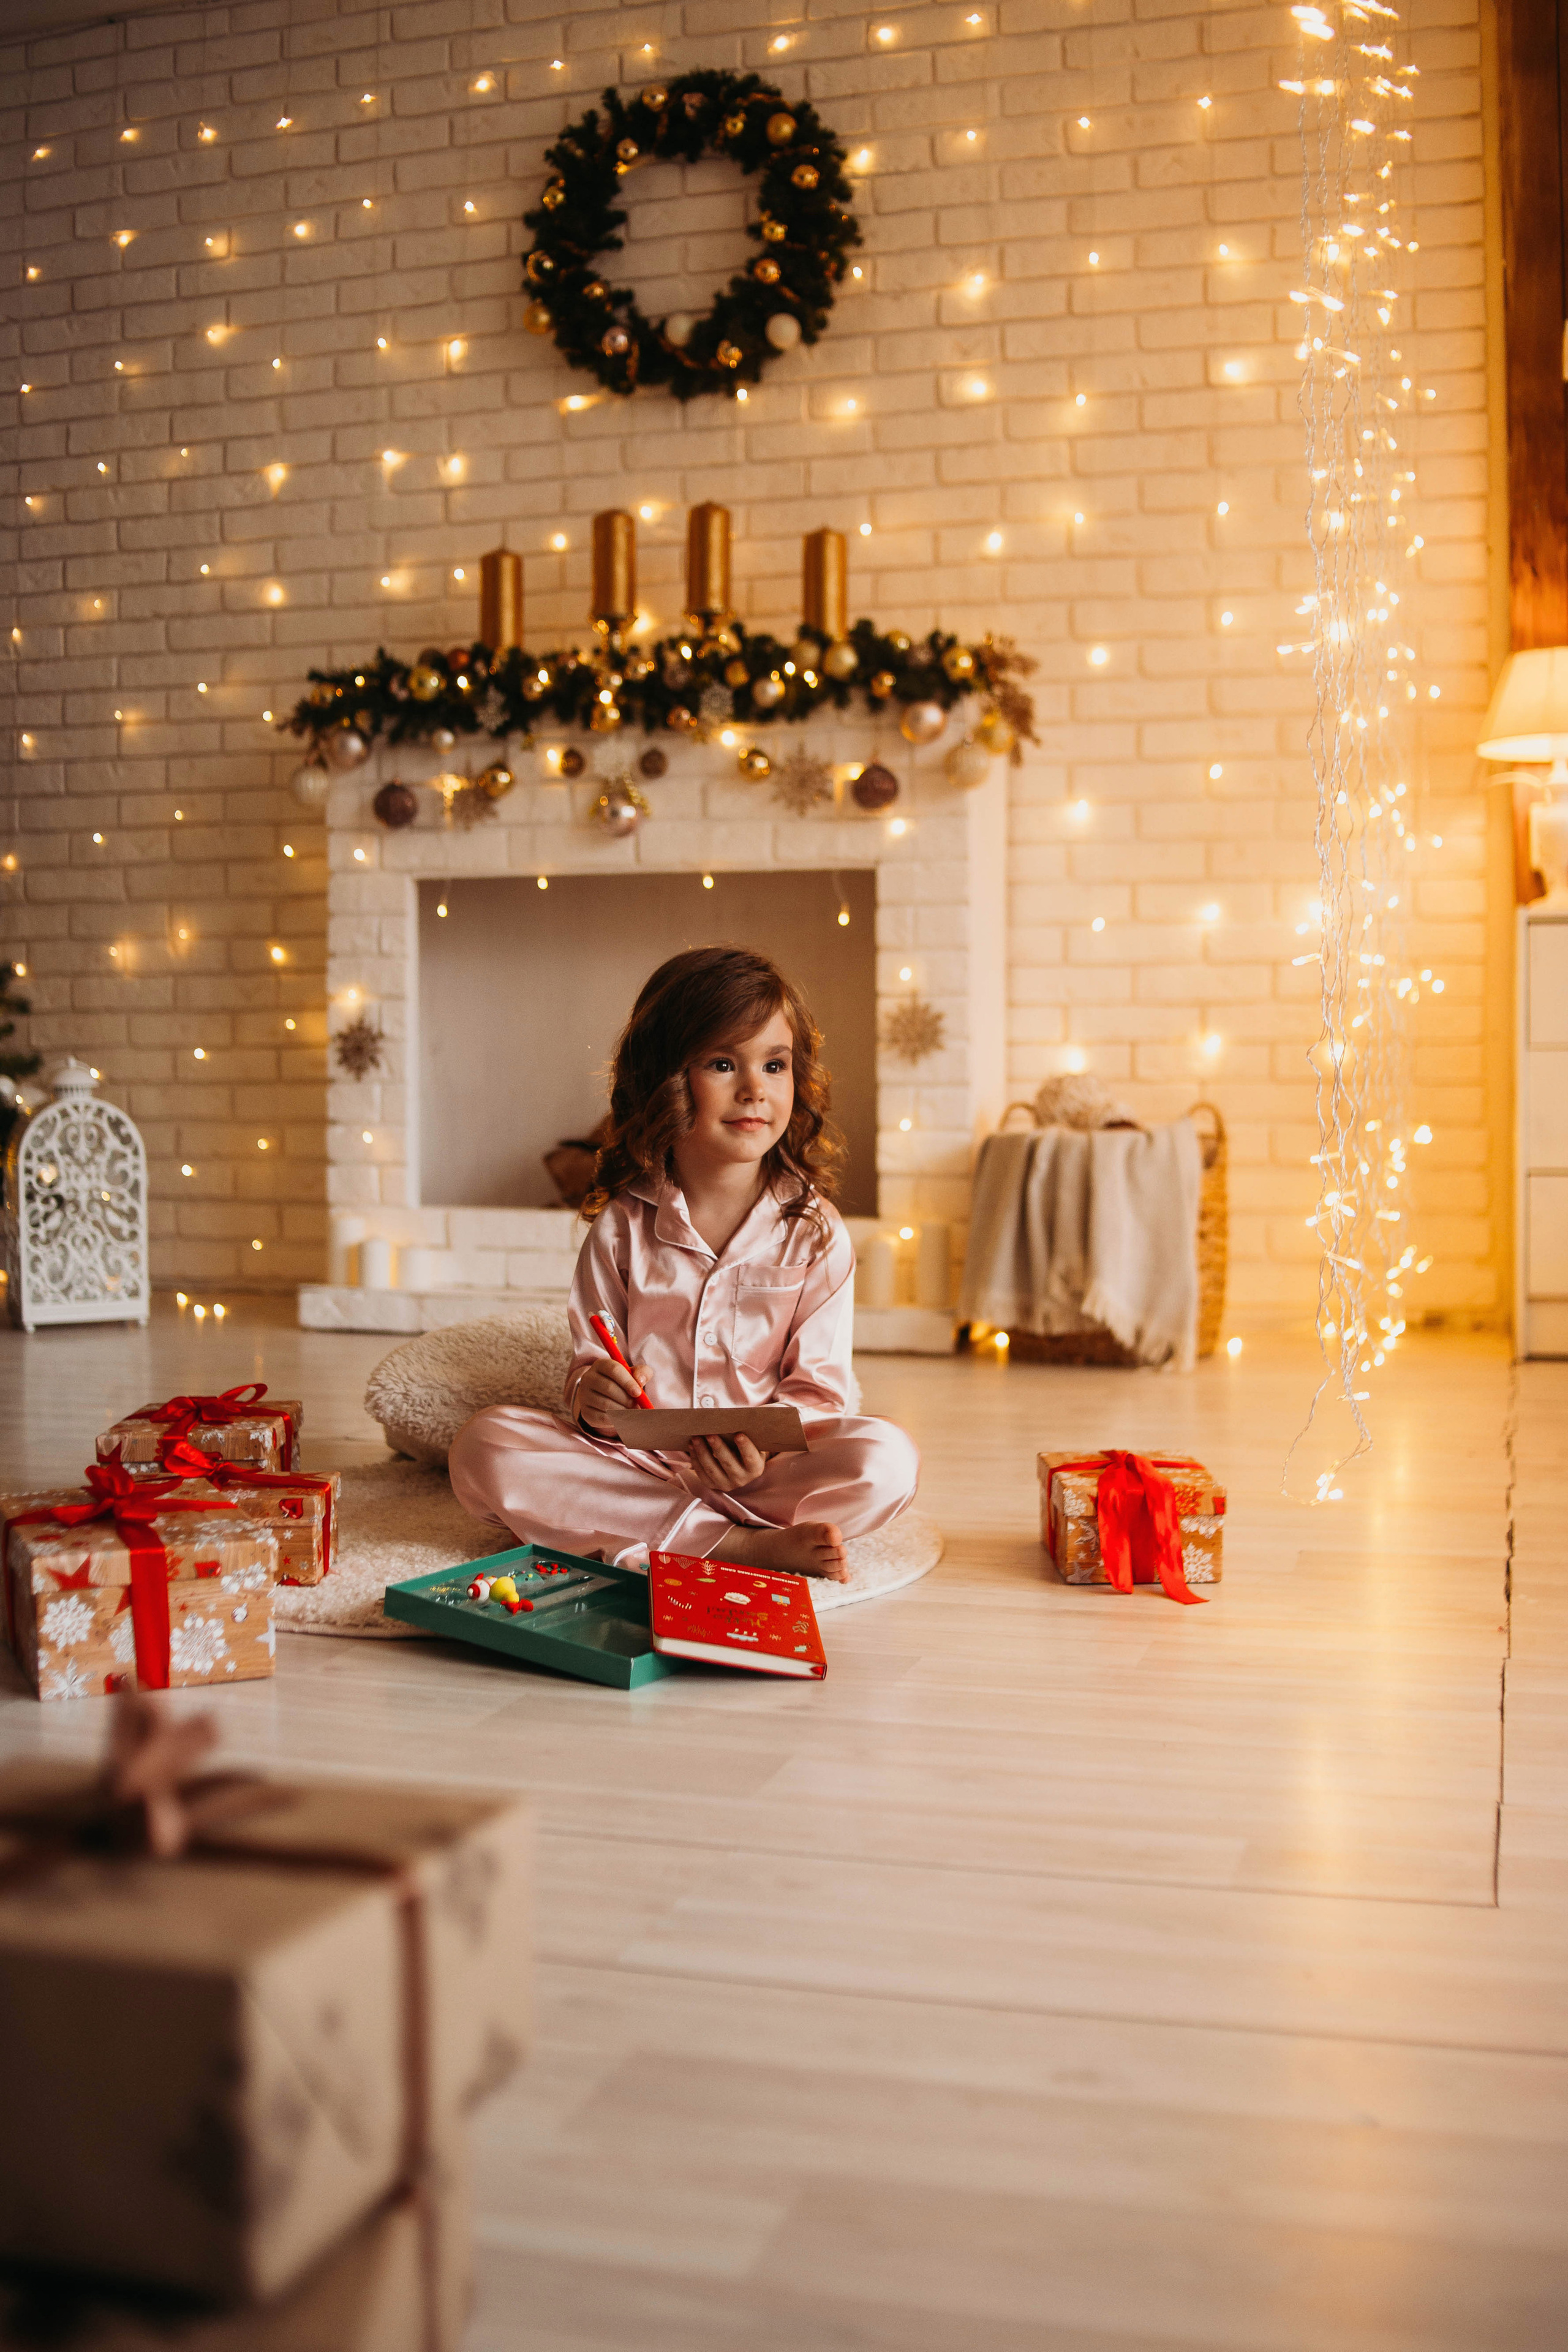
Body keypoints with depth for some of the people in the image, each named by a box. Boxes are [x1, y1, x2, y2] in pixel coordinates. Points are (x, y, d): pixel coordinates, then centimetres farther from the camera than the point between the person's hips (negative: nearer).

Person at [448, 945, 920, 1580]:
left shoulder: (816, 1233, 2)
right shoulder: (622, 1227, 4)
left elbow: (819, 1386, -2)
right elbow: (589, 1359, 6)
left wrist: (762, 1443, -24)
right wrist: (591, 1393, -20)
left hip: (761, 1471, -1)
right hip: (631, 1455, 1)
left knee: (888, 1459, -29)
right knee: (483, 1446, -27)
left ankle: (633, 1534, -24)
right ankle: (745, 1543, -28)